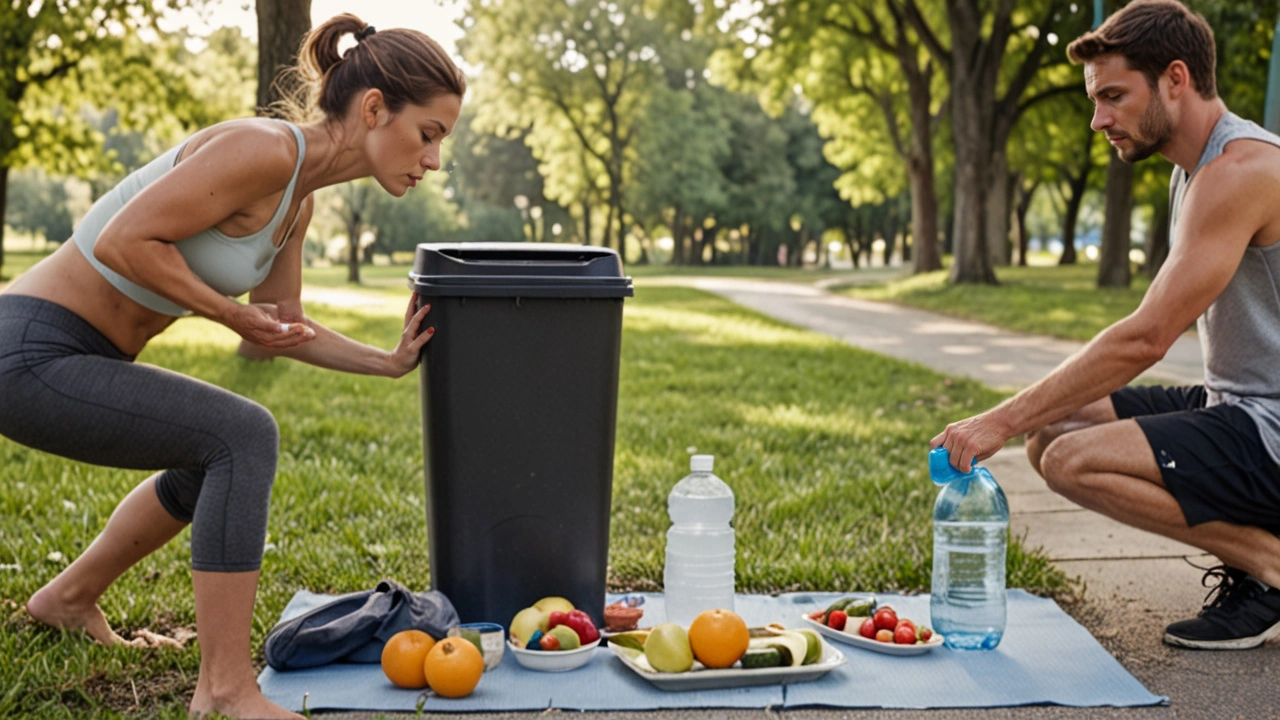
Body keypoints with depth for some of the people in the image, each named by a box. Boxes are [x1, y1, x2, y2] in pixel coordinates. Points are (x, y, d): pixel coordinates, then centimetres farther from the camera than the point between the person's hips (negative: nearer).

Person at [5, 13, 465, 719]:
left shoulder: (299, 193, 8)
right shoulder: (264, 150, -22)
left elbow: (276, 333, 15)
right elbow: (123, 242, -27)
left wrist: (389, 361, 6)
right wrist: (232, 311, -16)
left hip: (76, 357, 10)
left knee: (226, 455, 24)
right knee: (245, 436, -20)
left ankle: (69, 599, 40)